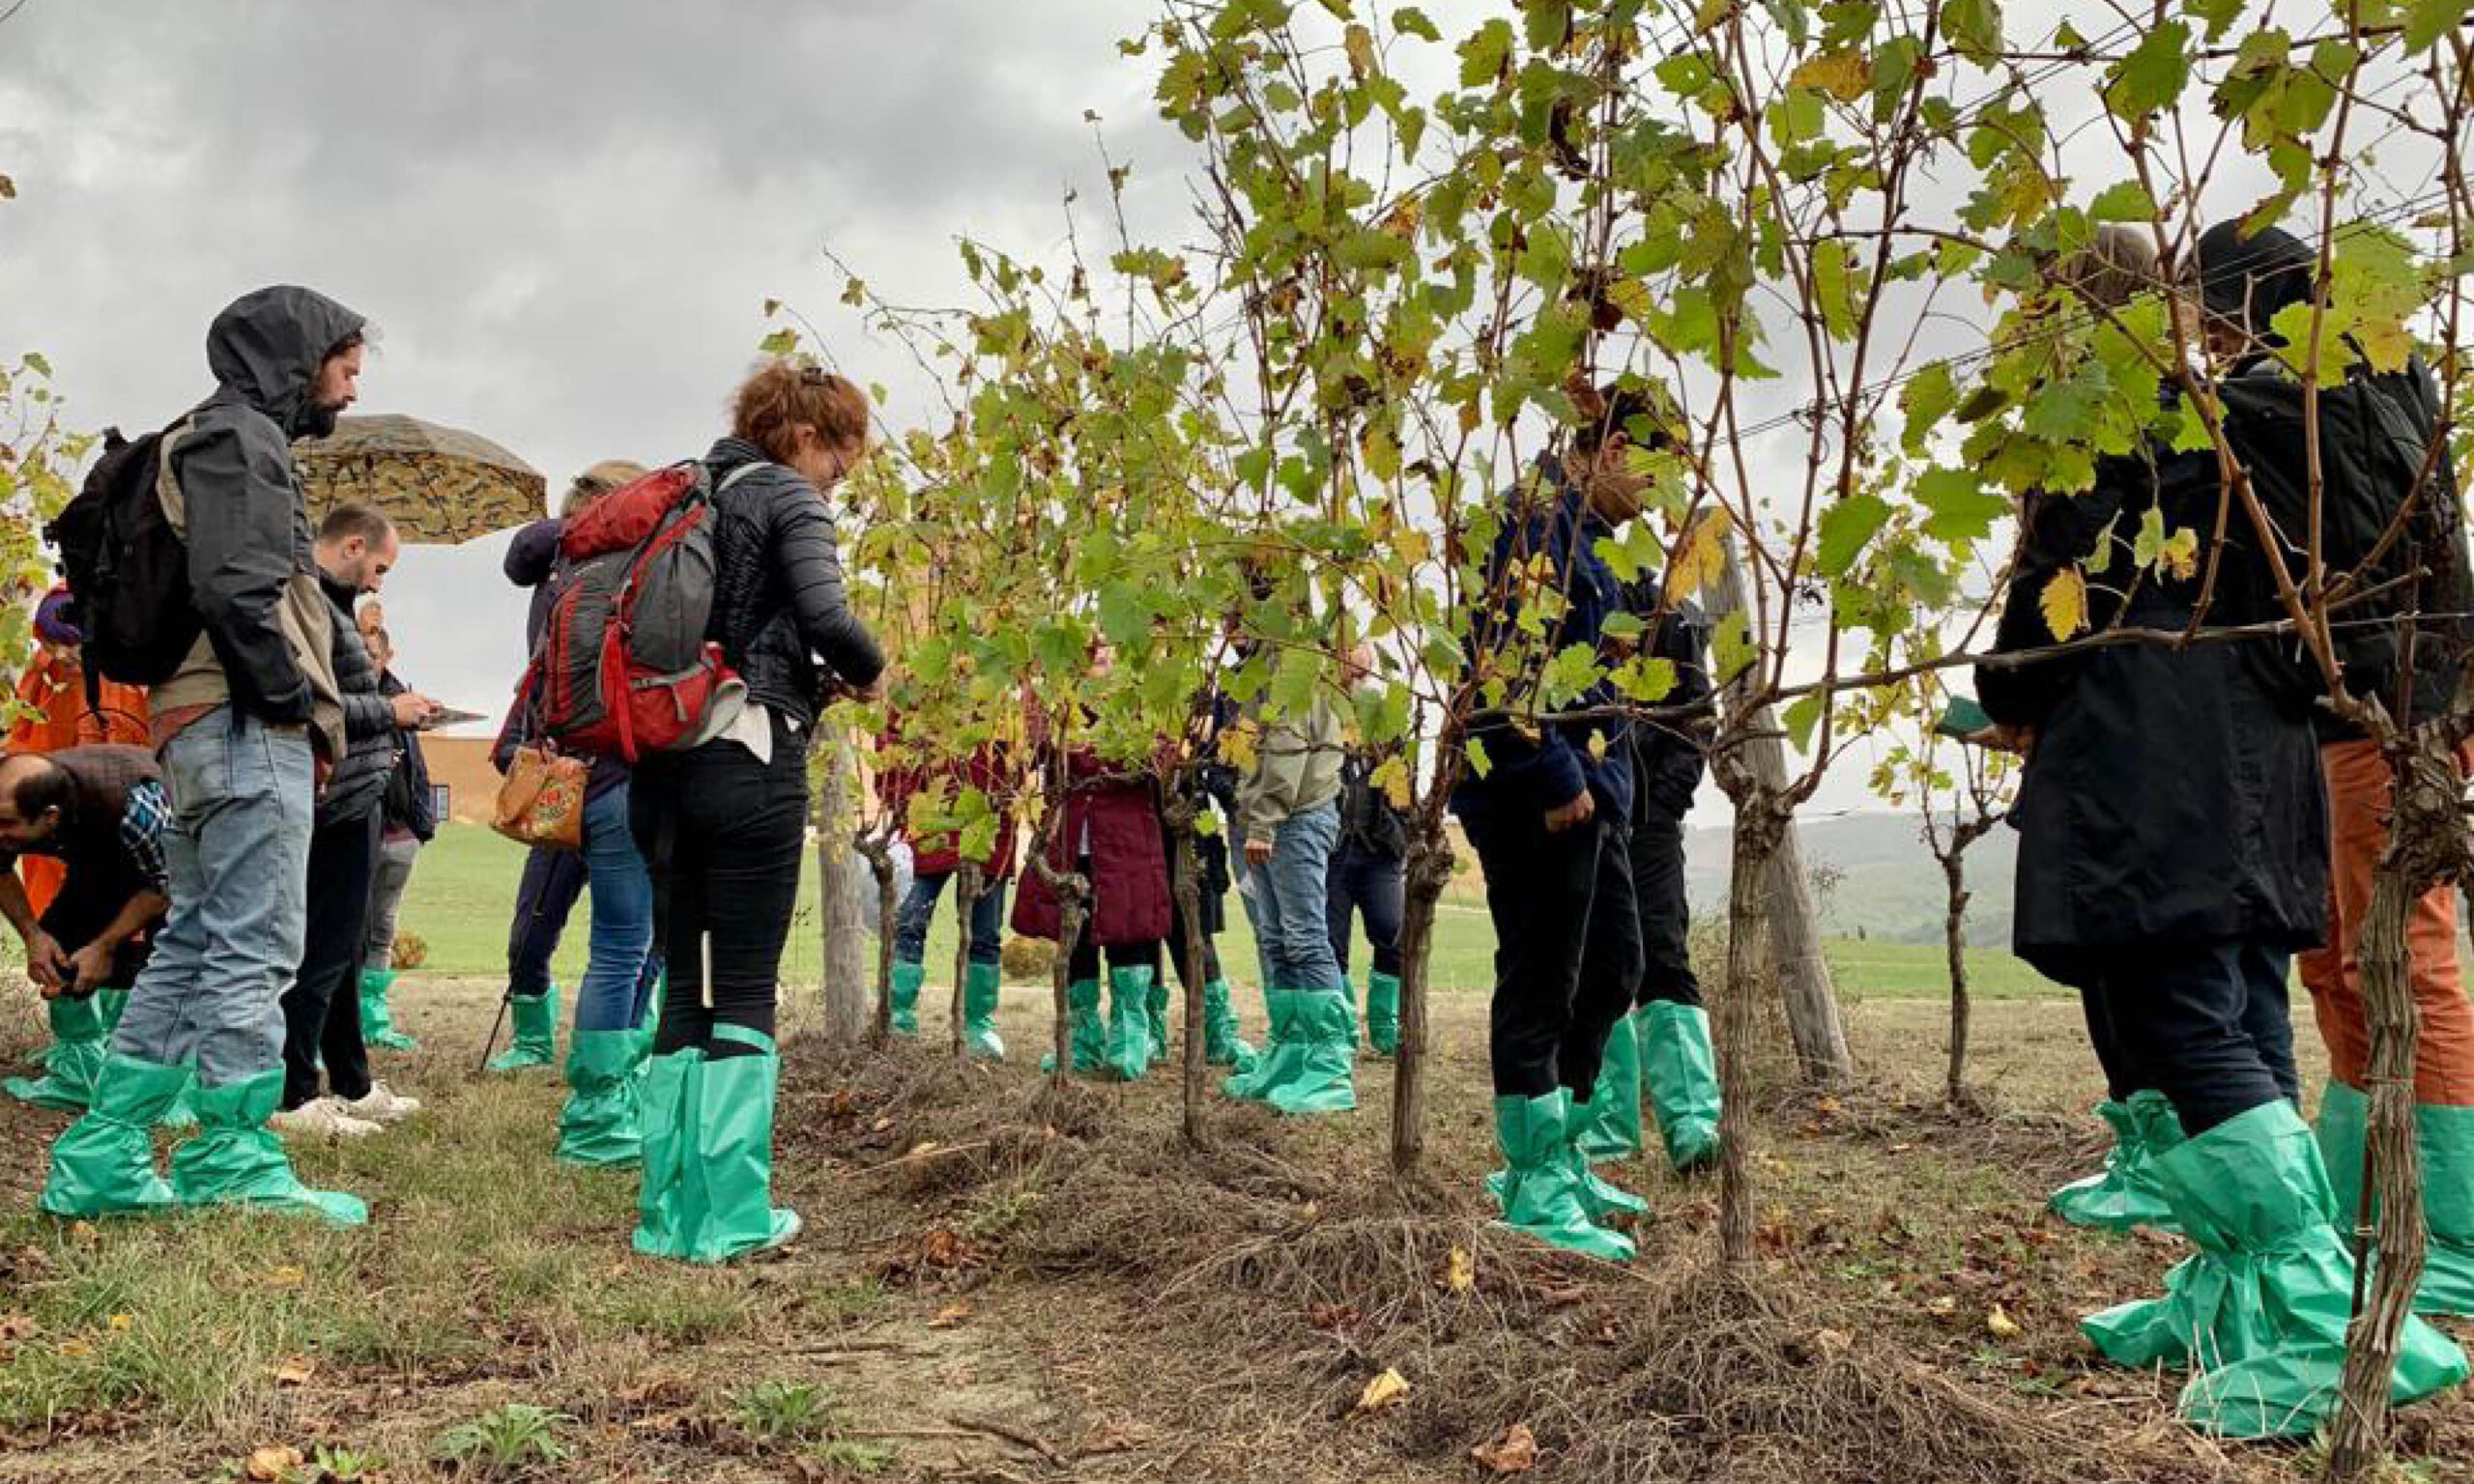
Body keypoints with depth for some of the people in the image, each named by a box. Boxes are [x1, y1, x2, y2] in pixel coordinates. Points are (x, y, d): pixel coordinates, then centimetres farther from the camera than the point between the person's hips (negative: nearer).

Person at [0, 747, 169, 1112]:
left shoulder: (135, 808, -44)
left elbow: (163, 885, -25)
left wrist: (105, 947, -26)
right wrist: (31, 934, -16)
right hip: (100, 857, 6)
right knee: (59, 935, -8)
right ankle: (80, 1074, 2)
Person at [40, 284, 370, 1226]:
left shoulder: (219, 440, 25)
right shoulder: (242, 435, -6)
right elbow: (235, 588, -20)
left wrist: (298, 706, 13)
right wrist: (296, 704, -13)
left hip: (199, 729, 10)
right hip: (249, 730, -10)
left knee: (191, 946, 12)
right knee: (253, 950, -7)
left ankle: (102, 1156, 15)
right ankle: (237, 1162, -2)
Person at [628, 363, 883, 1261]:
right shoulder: (787, 497, -3)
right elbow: (827, 617, -17)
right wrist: (867, 671, 3)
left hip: (664, 767, 7)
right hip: (751, 759, -7)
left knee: (684, 987, 11)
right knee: (745, 991, -1)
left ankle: (669, 1209, 14)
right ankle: (731, 1215, 2)